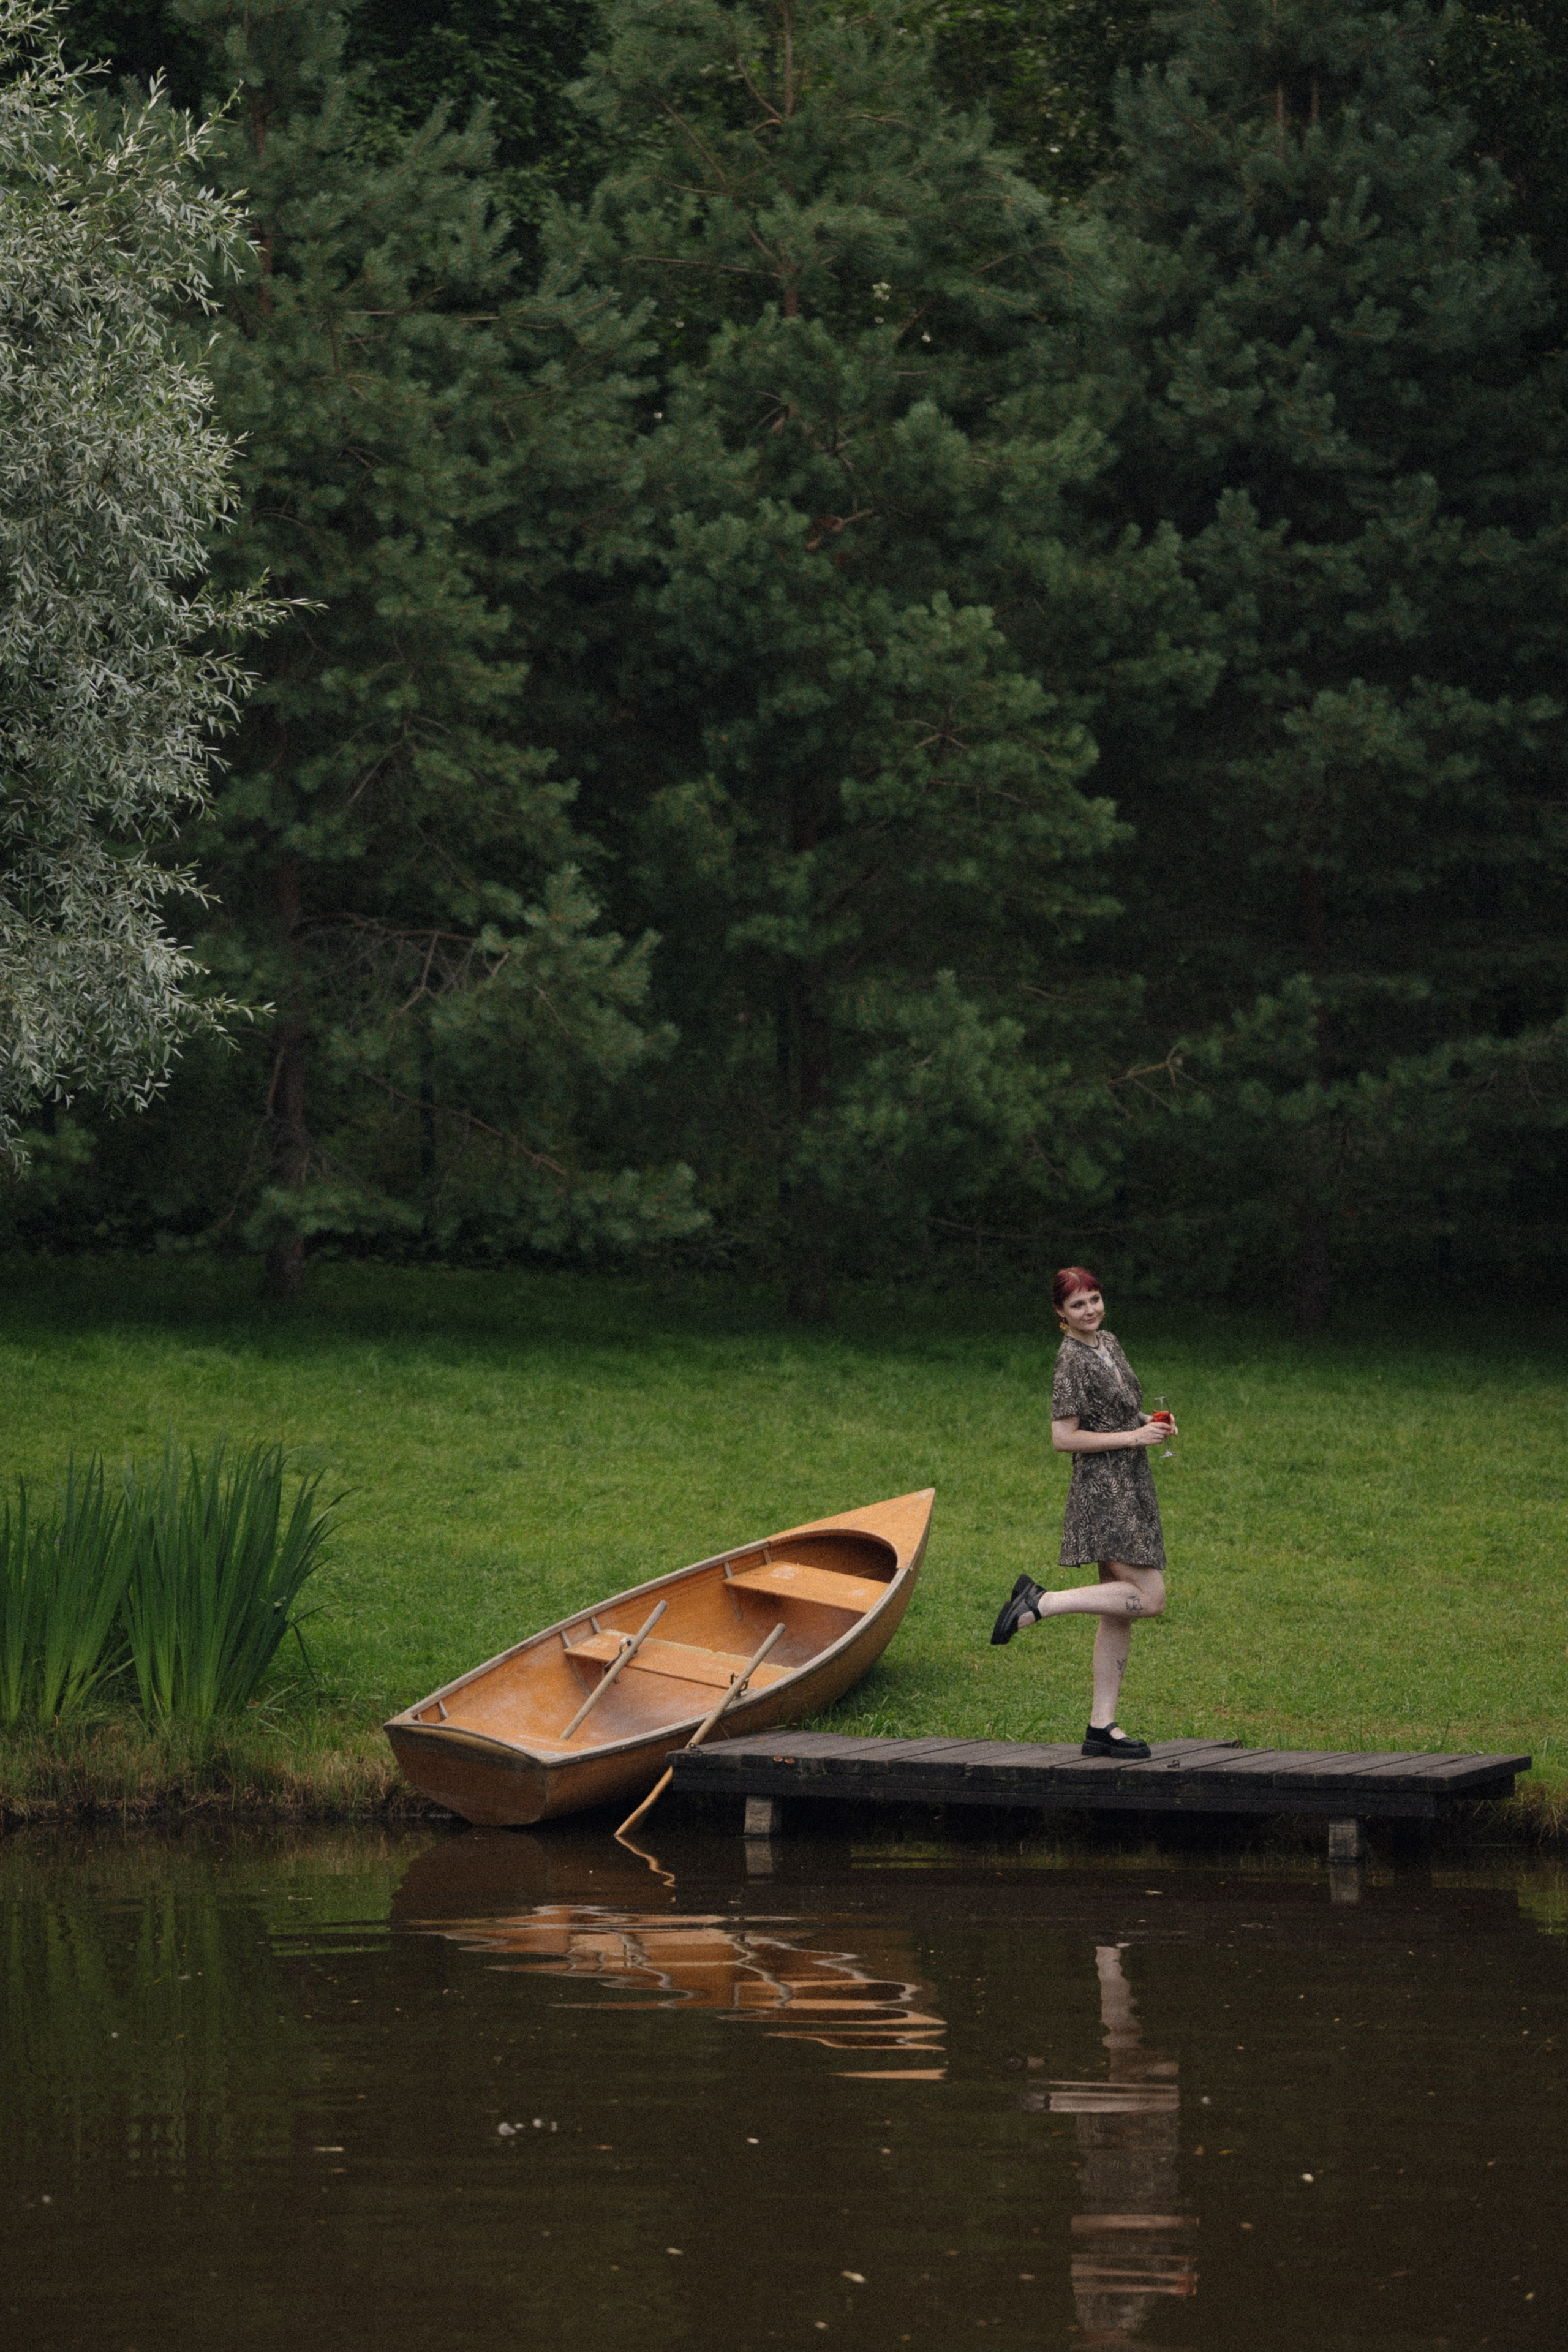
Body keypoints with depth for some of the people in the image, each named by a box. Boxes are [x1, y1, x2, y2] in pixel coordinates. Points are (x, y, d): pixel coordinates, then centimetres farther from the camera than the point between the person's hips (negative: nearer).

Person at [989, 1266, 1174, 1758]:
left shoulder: (1108, 1343, 13)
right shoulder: (1072, 1358, -13)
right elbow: (1064, 1437, -17)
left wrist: (1151, 1421, 8)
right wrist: (1135, 1437, -16)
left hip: (1130, 1491, 9)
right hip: (1102, 1491, -9)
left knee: (1119, 1615, 8)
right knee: (1148, 1597, -16)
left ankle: (1101, 1727, 10)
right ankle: (1039, 1603, -10)